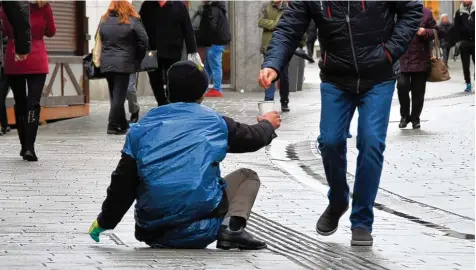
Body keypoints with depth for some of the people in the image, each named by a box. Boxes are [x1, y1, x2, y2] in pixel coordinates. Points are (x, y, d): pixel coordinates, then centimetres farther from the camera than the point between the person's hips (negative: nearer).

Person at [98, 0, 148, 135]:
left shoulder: (104, 21, 9)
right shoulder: (131, 21, -4)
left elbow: (100, 41, 9)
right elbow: (143, 40, -6)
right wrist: (138, 58, 5)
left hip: (106, 63, 4)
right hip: (123, 63, -4)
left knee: (115, 95, 12)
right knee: (119, 95, -4)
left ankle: (123, 124, 19)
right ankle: (113, 125, -10)